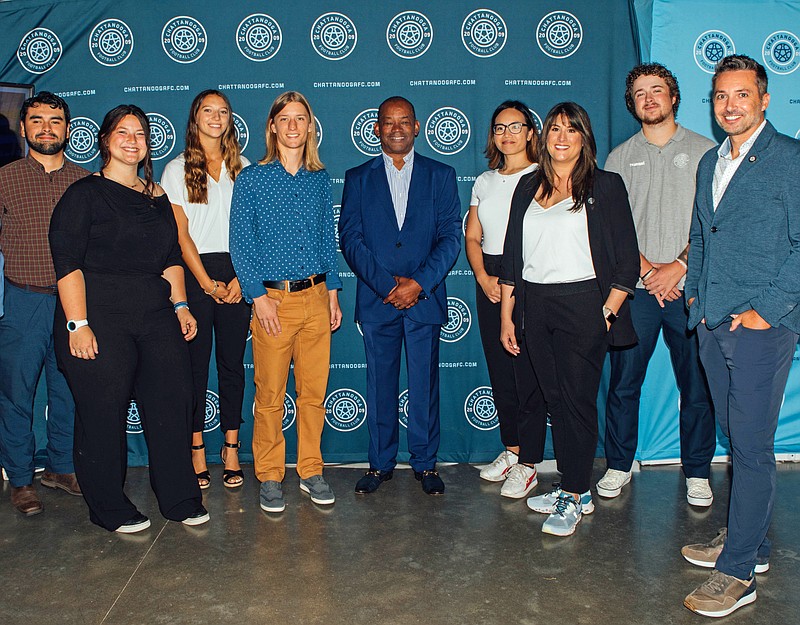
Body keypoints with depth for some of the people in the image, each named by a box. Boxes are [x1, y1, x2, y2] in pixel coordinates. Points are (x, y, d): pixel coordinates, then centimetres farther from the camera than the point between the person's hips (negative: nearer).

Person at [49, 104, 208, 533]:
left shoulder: (156, 197, 17)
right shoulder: (85, 194, -1)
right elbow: (67, 263, -7)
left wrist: (180, 306, 10)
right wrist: (78, 324, -15)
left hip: (155, 314, 5)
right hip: (100, 317, -5)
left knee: (173, 403, 2)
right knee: (103, 412, 0)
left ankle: (180, 499, 16)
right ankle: (109, 509, 17)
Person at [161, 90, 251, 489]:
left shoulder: (243, 168, 11)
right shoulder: (176, 170, 6)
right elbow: (180, 234, 0)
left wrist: (241, 279, -7)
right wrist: (206, 282, -9)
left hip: (236, 273, 2)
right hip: (194, 273, -1)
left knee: (232, 362, 3)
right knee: (195, 363, 1)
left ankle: (231, 449, 11)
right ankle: (196, 452, 9)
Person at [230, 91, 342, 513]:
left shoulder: (319, 178, 11)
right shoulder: (251, 179, 1)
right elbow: (240, 244, -2)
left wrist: (332, 293, 9)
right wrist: (258, 296, -9)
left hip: (316, 297, 3)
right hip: (273, 299, -3)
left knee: (314, 390, 7)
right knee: (270, 395, 1)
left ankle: (311, 471, 21)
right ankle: (269, 477, 16)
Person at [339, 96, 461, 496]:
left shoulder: (441, 176, 9)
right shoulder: (358, 178, 9)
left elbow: (451, 236, 0)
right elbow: (350, 238, 0)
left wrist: (419, 282, -12)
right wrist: (387, 284, -11)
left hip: (425, 296, 0)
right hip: (375, 299, 1)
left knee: (425, 384, 4)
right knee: (380, 384, 7)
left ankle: (425, 463, 18)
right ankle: (381, 463, 20)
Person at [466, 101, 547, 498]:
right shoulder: (484, 182, 15)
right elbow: (472, 237, 13)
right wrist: (484, 277, -3)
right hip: (489, 282, 6)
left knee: (528, 371, -4)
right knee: (499, 369, 10)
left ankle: (527, 464, 5)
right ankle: (511, 447, 25)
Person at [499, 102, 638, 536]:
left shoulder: (604, 187, 0)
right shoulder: (529, 186, 13)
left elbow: (626, 259, -2)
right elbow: (512, 255, 13)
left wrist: (608, 312, -10)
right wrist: (506, 314, 9)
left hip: (582, 305, -5)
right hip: (535, 305, 5)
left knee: (578, 400, -3)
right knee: (555, 399, 10)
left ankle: (573, 497, 8)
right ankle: (574, 487, 22)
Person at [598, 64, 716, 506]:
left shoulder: (703, 151, 7)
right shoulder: (620, 157, 11)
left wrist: (677, 265, -10)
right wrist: (648, 270, -8)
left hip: (689, 287, -1)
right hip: (635, 288, 1)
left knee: (697, 386, 3)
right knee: (623, 382, 5)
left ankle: (697, 473, 19)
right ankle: (618, 464, 21)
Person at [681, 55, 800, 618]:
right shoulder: (710, 162, 16)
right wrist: (695, 292, 13)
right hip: (712, 323, 7)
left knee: (751, 447, -3)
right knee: (737, 439, 15)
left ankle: (738, 572, 5)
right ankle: (751, 542, 29)